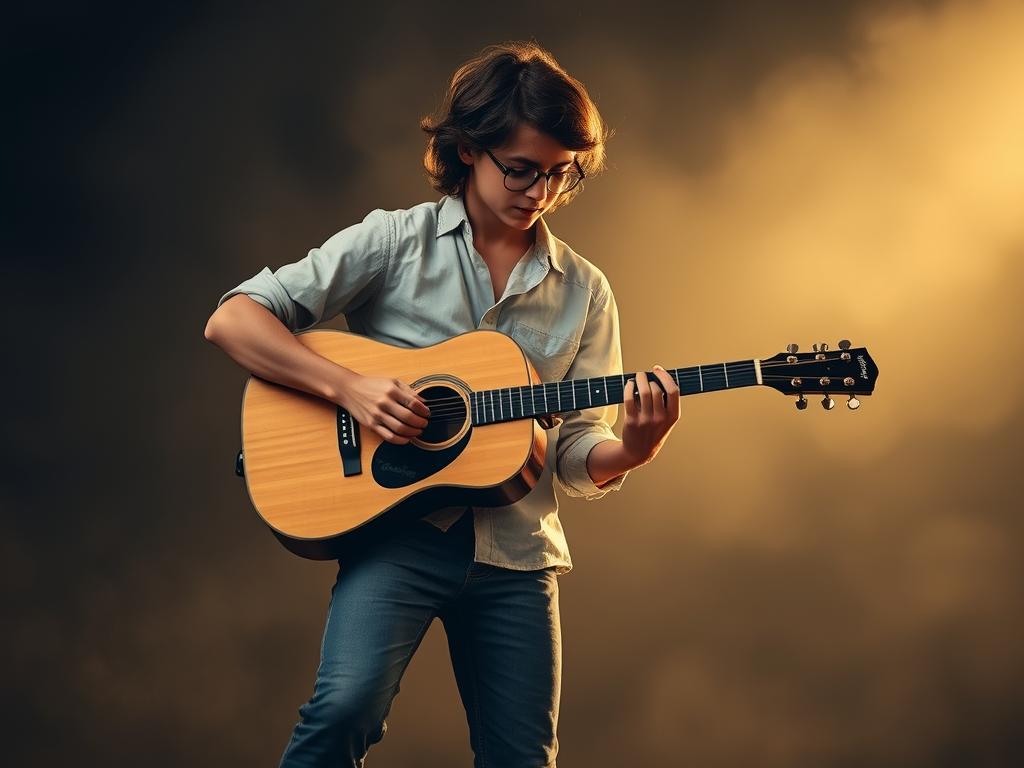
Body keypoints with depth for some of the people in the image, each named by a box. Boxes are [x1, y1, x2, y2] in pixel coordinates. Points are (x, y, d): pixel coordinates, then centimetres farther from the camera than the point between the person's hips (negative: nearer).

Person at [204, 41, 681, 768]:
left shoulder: (584, 291, 9)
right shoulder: (396, 240, 0)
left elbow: (575, 457, 8)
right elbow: (233, 320, -5)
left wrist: (633, 449, -15)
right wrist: (349, 386, -17)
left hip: (515, 549, 4)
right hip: (398, 524, -3)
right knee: (347, 706, -26)